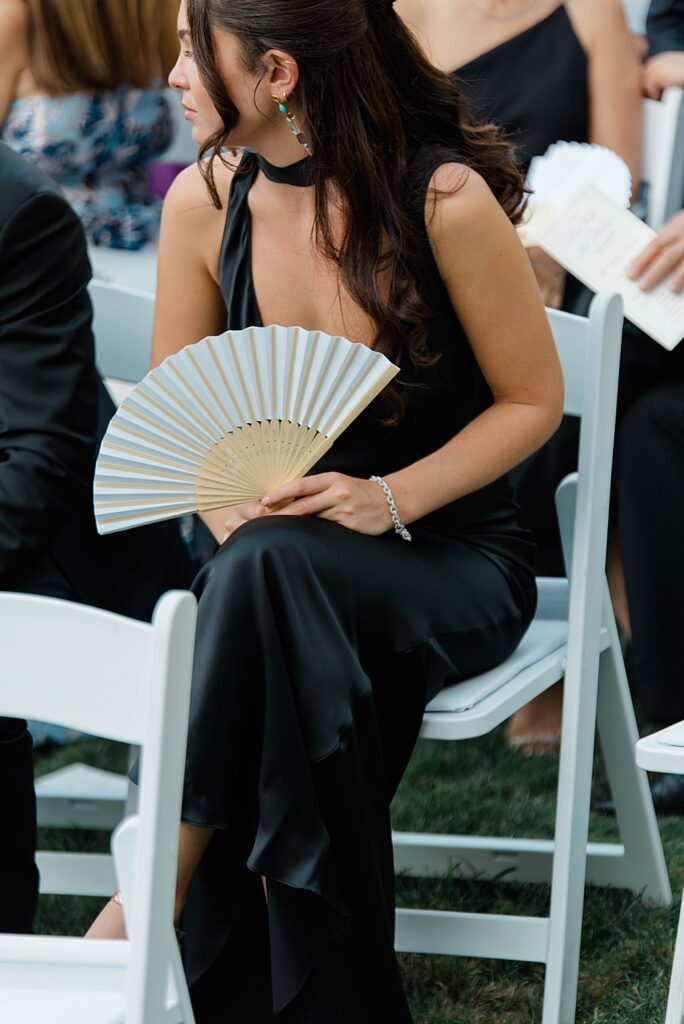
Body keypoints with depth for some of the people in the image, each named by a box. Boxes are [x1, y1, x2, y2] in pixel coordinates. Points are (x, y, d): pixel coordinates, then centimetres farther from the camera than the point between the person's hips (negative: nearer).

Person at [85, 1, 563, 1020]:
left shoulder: (445, 199, -14)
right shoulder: (205, 200, -1)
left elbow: (532, 400, -4)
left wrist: (389, 499, -19)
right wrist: (235, 515, -12)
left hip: (450, 549, -3)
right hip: (274, 557, 3)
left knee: (271, 574, -36)